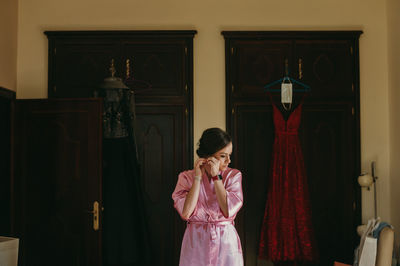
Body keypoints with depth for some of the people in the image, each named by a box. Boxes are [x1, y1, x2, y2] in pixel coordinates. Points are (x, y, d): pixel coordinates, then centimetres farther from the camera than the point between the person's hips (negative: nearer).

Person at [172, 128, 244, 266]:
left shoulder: (233, 175, -1)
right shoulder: (186, 177, -2)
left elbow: (228, 211, -15)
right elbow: (185, 213, -16)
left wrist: (216, 177, -15)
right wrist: (197, 178, -13)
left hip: (226, 243, 1)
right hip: (196, 243, -1)